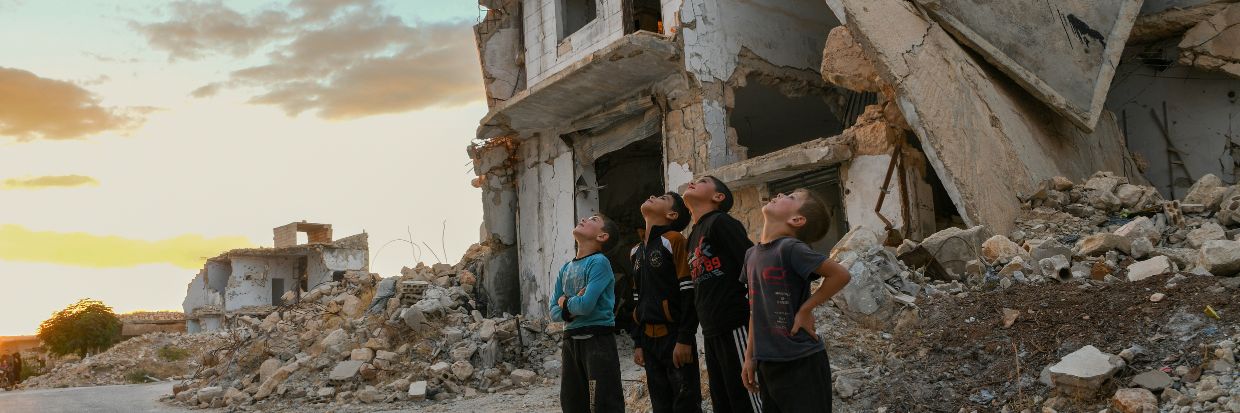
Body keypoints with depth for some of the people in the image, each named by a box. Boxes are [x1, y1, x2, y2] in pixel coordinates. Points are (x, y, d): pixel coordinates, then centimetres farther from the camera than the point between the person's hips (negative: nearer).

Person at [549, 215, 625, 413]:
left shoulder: (599, 262, -10)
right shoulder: (565, 268, 12)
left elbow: (586, 305, -19)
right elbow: (554, 311, 11)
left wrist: (565, 303, 0)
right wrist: (568, 311, -10)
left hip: (597, 339, -7)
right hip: (570, 341, 7)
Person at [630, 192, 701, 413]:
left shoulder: (674, 240, -7)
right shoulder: (637, 252, 15)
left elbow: (689, 294, -12)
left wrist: (684, 339, -17)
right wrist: (637, 343, 14)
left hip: (674, 336, -7)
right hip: (649, 338, 7)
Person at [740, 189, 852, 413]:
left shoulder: (791, 248, -16)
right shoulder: (751, 254, 6)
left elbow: (841, 275, -17)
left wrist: (805, 309, -12)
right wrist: (750, 356, 13)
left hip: (802, 362, -7)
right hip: (767, 363, 7)